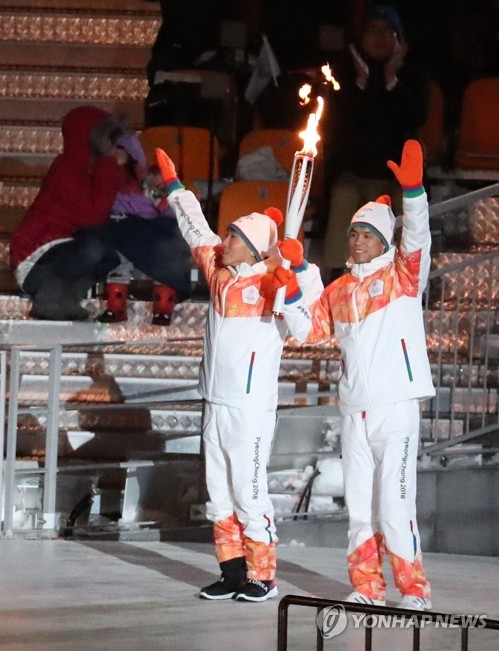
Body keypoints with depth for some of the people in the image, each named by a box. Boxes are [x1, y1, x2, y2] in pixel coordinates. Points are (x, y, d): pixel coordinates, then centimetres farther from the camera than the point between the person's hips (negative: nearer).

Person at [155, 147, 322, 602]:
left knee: (249, 494, -6)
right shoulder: (220, 273, 10)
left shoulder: (270, 283, -10)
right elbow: (197, 231, 23)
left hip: (251, 407, -8)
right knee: (219, 494, 10)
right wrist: (174, 186, 32)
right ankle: (233, 572, 17)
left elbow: (310, 287, -26)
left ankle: (262, 577, 1)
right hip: (216, 405, 8)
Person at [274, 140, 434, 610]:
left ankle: (414, 591, -5)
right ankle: (366, 588, 19)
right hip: (353, 409, 6)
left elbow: (416, 237, -18)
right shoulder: (340, 289, 14)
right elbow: (309, 331, 15)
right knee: (359, 505, 10)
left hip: (396, 406, -6)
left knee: (394, 504, -11)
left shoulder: (402, 274, -1)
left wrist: (412, 190, -33)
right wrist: (290, 293, -1)